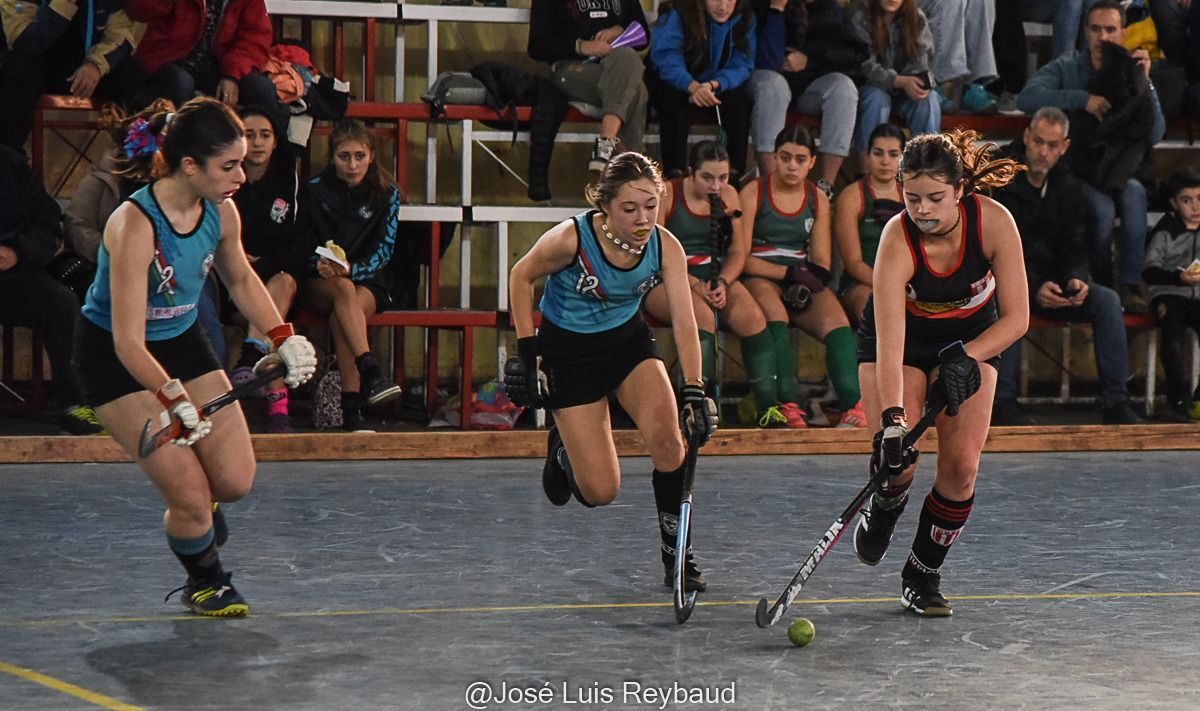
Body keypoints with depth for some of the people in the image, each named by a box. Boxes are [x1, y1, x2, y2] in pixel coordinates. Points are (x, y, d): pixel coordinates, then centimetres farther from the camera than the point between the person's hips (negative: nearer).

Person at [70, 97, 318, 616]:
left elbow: (241, 280, 11)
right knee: (188, 493, -11)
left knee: (235, 480, -6)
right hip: (114, 359, -6)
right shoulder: (133, 226, -32)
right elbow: (129, 343, -32)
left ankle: (196, 510, 32)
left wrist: (285, 338, 0)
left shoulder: (220, 213, -11)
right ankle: (204, 580, 21)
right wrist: (177, 402, -42)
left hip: (182, 340, 6)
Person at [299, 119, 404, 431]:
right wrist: (320, 264, -21)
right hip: (320, 284, 0)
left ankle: (352, 412, -41)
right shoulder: (315, 191, 0)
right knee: (344, 289, -37)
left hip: (370, 281, 0)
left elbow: (383, 252, -5)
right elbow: (303, 245, 2)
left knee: (341, 317, -34)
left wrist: (351, 269, -24)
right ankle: (370, 373, -52)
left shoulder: (386, 194, 1)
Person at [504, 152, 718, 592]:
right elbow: (521, 277, -8)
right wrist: (528, 350, -11)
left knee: (669, 439, -23)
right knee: (600, 492, -6)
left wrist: (694, 390, -33)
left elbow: (684, 323, -22)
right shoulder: (572, 238, -27)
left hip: (629, 340, 3)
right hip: (568, 351, -3)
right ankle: (563, 450, 31)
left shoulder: (666, 247, -19)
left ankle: (677, 555, -5)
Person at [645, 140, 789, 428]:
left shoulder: (728, 195, 10)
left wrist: (722, 283, -13)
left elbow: (738, 252, 8)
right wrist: (694, 285, -22)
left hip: (715, 278, 4)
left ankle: (769, 406, -24)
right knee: (702, 315, -35)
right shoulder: (666, 195, -5)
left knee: (752, 316, -24)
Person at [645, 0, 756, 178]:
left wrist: (714, 85, -38)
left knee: (739, 97, -26)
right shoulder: (676, 15, -22)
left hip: (715, 86, 3)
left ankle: (735, 171, -22)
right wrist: (693, 86, -51)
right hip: (675, 84, -3)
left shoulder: (744, 19, -11)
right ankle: (675, 172, -33)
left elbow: (742, 65, -18)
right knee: (674, 97, -35)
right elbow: (666, 59, -33)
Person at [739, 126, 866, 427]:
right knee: (774, 312, -38)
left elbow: (822, 262, 11)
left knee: (836, 318, -29)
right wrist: (789, 273, -14)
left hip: (803, 285, 3)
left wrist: (805, 284, -12)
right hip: (761, 279, -3)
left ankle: (852, 405, -43)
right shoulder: (753, 193, 3)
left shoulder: (818, 199, 15)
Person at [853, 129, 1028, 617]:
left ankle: (923, 575, 10)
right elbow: (889, 342, -40)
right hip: (901, 342, -2)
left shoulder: (993, 222, -27)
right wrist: (892, 420, -50)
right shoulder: (897, 240, -33)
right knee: (898, 461, -18)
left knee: (961, 466, -10)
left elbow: (1016, 317, -19)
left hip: (971, 341, 2)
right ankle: (884, 508, 20)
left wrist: (964, 358, -33)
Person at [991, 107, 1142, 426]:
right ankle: (1002, 403, -38)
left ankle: (1116, 404, -19)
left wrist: (1075, 279, -15)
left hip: (1049, 283, 5)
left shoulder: (1069, 188, 7)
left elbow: (1074, 248, 10)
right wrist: (1033, 288, -26)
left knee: (1107, 300, -17)